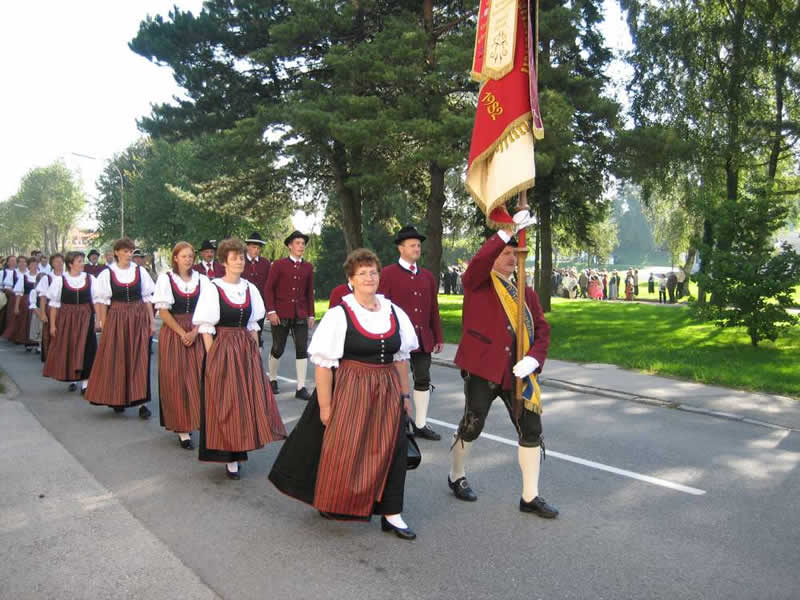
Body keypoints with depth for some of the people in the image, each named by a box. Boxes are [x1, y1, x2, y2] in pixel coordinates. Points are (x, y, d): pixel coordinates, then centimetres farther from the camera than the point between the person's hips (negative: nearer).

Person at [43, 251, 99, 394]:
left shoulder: (90, 279, -1)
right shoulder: (60, 280, -3)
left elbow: (97, 300, 0)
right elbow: (54, 303, 0)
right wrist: (52, 324, -2)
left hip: (85, 318, 0)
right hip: (66, 318, 0)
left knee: (86, 349, -2)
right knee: (68, 349, 7)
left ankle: (85, 381, 4)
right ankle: (72, 379, 24)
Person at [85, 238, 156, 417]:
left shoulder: (140, 271, 4)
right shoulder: (107, 274, 0)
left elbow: (148, 298, 6)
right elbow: (102, 301, 1)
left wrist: (152, 321, 1)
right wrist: (103, 324, -4)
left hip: (139, 319, 1)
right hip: (116, 319, -1)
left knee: (139, 359, -2)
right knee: (116, 360, 7)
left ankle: (140, 401, 1)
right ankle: (117, 399, 23)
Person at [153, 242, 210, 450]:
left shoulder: (201, 279, 4)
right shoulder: (165, 279, -1)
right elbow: (163, 311, -5)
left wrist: (194, 332, -9)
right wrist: (182, 333, -11)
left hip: (195, 334, 2)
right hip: (172, 333, -2)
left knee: (195, 379, 0)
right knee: (175, 380, -1)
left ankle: (191, 422, 14)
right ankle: (181, 428, 3)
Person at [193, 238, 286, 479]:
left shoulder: (250, 288, 7)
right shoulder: (212, 289, -8)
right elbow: (206, 328, -8)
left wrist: (256, 352, 7)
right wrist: (213, 358, -13)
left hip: (247, 350, 5)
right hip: (222, 349, -5)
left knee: (250, 399, 7)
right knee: (225, 402, 1)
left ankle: (240, 448, 24)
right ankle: (230, 458, 12)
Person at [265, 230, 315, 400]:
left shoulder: (308, 267, 8)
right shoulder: (279, 264, -2)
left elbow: (310, 293, 12)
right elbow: (269, 289, -3)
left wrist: (311, 315, 9)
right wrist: (271, 311, -10)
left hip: (301, 315, 3)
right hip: (281, 315, -3)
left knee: (302, 349, -3)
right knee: (278, 349, 6)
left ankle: (301, 388, 2)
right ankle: (273, 380, 29)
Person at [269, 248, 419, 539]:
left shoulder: (394, 312, 4)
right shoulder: (339, 314, -11)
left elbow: (401, 358, 11)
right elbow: (323, 364, -12)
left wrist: (405, 395, 9)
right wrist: (325, 406, -14)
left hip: (387, 392, 5)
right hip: (349, 391, -4)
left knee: (391, 450, 7)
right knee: (342, 450, 7)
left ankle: (391, 514, 22)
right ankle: (332, 502, 35)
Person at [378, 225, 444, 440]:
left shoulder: (427, 276, 11)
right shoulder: (388, 274, -5)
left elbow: (434, 309, 12)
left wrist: (438, 337, 11)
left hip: (423, 339, 5)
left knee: (423, 380, 8)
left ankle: (420, 425, 19)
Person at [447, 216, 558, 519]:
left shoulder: (526, 293, 12)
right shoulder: (477, 284, -2)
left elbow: (542, 329, 8)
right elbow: (479, 261, -24)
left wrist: (533, 359, -10)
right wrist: (509, 230, -28)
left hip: (516, 372, 5)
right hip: (482, 368, -5)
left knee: (531, 430, 4)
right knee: (472, 426, 7)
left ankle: (530, 497, 17)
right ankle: (456, 476, 33)